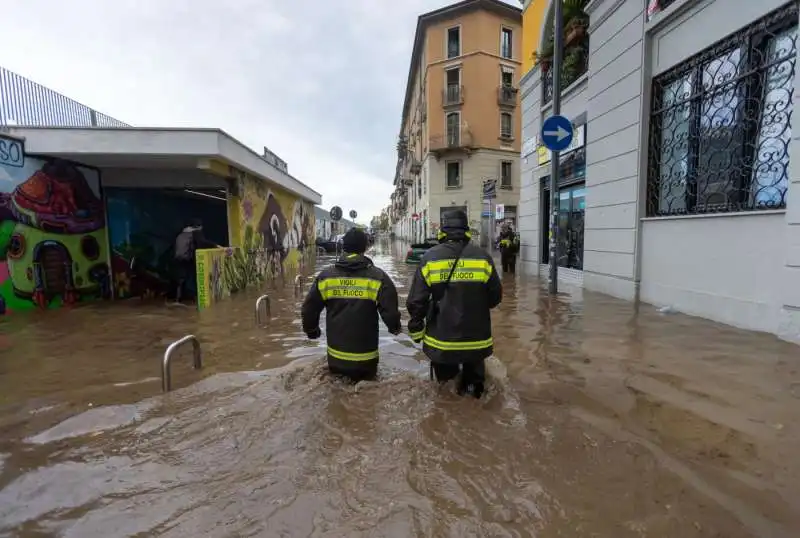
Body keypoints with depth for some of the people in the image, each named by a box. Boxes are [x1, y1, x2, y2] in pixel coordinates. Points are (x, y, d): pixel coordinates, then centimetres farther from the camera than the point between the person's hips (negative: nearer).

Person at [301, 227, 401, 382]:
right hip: (365, 359, -2)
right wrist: (395, 328, 11)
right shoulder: (378, 277, -12)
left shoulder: (325, 276, -3)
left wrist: (311, 330, 23)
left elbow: (308, 310, 3)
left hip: (336, 357, 3)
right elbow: (390, 311, -13)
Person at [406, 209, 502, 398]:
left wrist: (416, 327, 7)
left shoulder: (430, 258, -8)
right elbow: (495, 297, 1)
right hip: (476, 339, 1)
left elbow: (416, 300, -8)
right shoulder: (482, 257, -6)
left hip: (441, 340, -1)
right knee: (473, 374, 27)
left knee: (444, 377, 22)